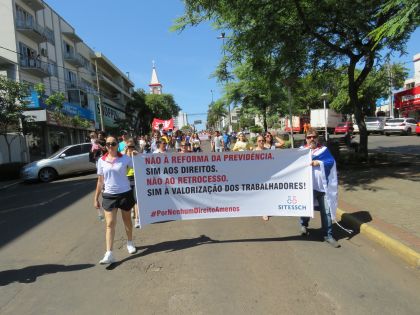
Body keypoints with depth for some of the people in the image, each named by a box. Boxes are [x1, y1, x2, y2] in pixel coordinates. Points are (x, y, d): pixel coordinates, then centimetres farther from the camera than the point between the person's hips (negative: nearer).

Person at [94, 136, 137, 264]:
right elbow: (100, 181, 7)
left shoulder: (125, 158, -4)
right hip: (109, 195, 1)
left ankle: (130, 243, 37)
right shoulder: (101, 161, 2)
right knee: (110, 224, -4)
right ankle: (109, 253, -2)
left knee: (127, 220, 15)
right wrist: (96, 198, 7)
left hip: (125, 193, -1)